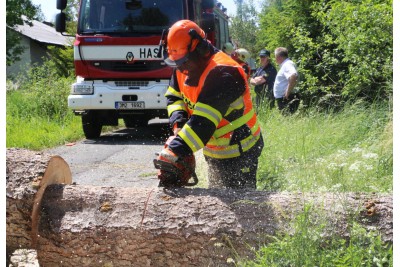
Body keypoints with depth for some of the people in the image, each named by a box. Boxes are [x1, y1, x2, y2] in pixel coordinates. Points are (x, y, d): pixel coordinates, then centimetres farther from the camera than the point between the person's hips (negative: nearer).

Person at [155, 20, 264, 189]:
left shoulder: (222, 73, -30)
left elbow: (204, 121, -39)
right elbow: (173, 97, 2)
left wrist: (175, 151, -45)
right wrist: (178, 123, -19)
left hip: (239, 152, -9)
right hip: (213, 151, 9)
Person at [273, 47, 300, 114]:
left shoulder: (287, 64, -14)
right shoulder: (284, 65, 18)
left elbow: (293, 76, -34)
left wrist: (288, 92, -27)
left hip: (287, 100, -10)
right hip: (282, 100, 10)